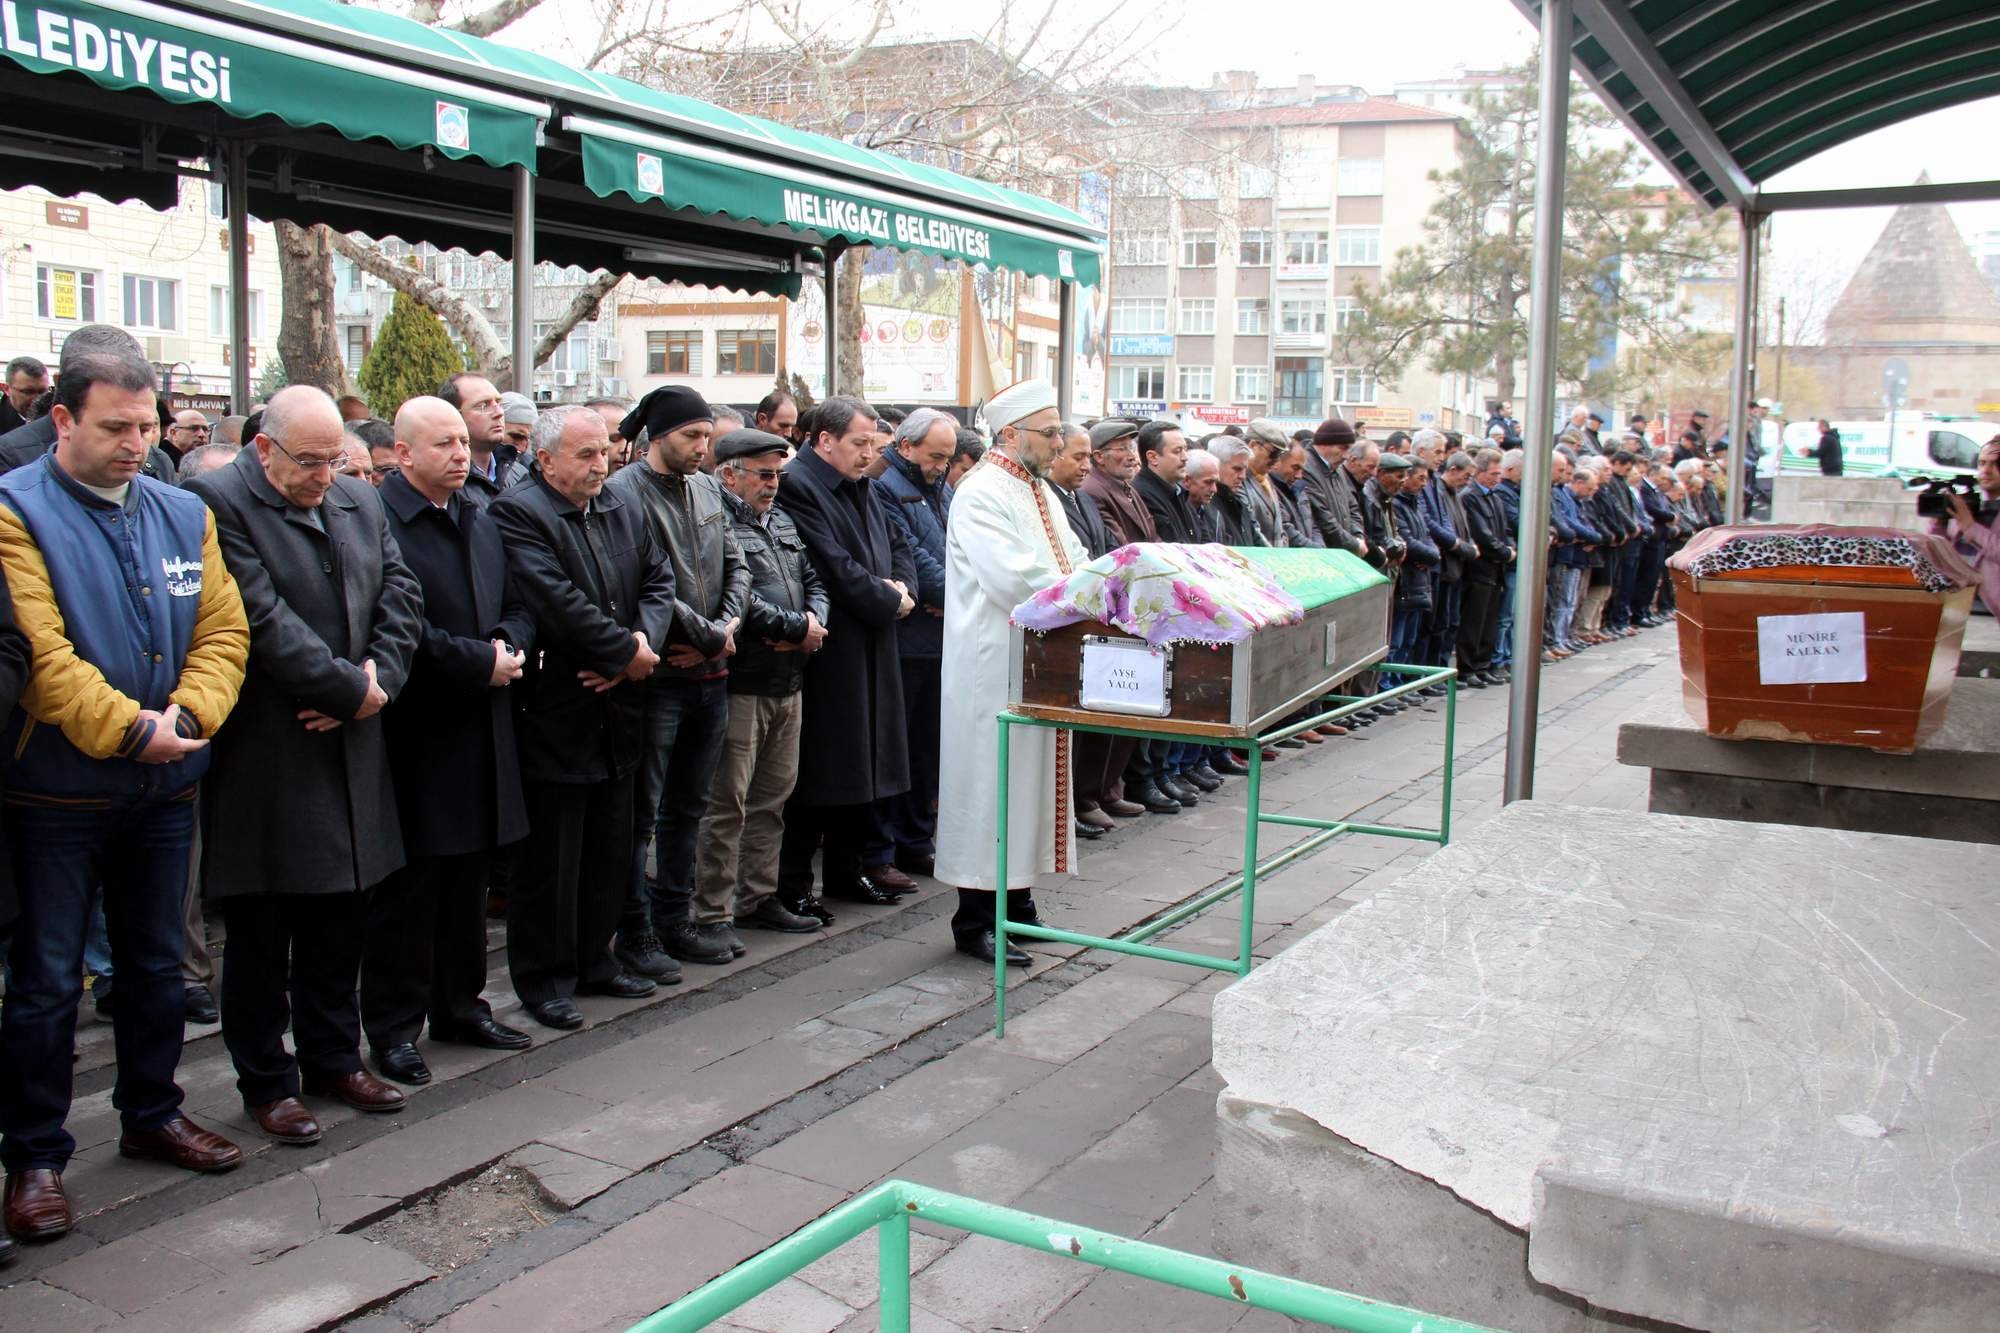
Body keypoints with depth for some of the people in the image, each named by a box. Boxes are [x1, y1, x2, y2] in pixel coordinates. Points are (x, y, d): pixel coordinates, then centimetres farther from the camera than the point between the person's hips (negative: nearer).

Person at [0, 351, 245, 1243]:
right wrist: (128, 729, -22)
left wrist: (186, 714, -14)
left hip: (165, 784, 5)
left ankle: (152, 1113, 34)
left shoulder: (184, 516, 7)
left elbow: (223, 630, 2)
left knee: (157, 963, 17)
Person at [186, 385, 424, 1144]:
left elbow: (400, 595, 6)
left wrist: (378, 682, -10)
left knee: (341, 923, 15)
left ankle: (332, 1059, 30)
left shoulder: (359, 500, 10)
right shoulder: (218, 503, -12)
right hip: (264, 759, -6)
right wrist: (352, 688, -15)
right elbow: (265, 620, -20)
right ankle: (267, 1083, 20)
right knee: (260, 933, 7)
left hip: (350, 747, 6)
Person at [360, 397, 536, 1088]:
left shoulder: (479, 523, 15)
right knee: (407, 889, 2)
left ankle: (460, 1005, 29)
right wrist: (479, 662, -17)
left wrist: (510, 644, -4)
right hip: (415, 738, -7)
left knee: (468, 881, 16)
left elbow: (518, 607, 17)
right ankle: (393, 1026, 14)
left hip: (479, 735, 8)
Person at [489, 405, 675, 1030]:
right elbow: (557, 603, -23)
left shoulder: (622, 511, 12)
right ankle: (543, 978, 15)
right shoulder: (517, 513, -13)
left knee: (609, 850, 16)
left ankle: (594, 960, 30)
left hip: (616, 713, 8)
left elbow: (659, 580, 8)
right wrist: (627, 652, -16)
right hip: (554, 715, -7)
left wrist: (643, 641, -11)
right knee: (550, 858, 3)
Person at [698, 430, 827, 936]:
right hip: (740, 683, -9)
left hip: (787, 684, 9)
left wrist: (814, 621, -4)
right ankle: (713, 912, 6)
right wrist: (797, 628, -13)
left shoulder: (781, 523, 17)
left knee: (773, 797, 15)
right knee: (727, 802, -3)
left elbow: (813, 581, 18)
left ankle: (759, 897, 27)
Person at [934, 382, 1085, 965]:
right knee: (991, 787, -4)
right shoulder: (981, 494, -14)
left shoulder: (1040, 491, 16)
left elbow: (1072, 560, 14)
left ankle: (1016, 901, 25)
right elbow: (1013, 578, -24)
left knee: (1031, 779, 14)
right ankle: (974, 922, 5)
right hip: (996, 666, -9)